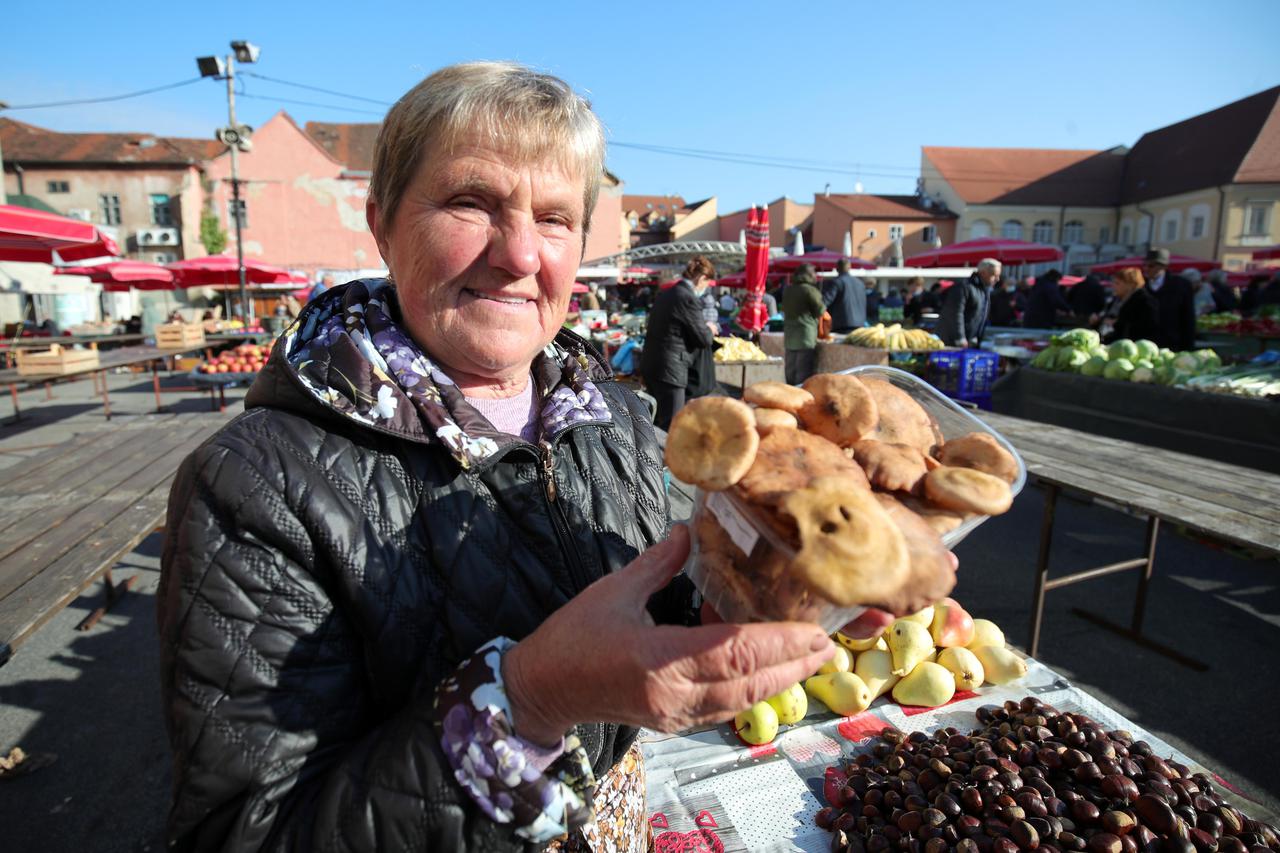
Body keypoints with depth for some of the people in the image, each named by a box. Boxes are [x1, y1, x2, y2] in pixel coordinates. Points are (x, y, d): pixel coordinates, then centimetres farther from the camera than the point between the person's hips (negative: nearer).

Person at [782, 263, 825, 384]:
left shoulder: (787, 290, 10)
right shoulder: (809, 289, -10)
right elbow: (820, 310, -5)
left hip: (789, 335, 7)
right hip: (806, 335, -7)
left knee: (790, 370, 11)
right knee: (804, 371, -4)